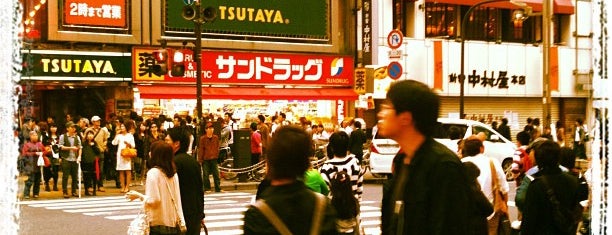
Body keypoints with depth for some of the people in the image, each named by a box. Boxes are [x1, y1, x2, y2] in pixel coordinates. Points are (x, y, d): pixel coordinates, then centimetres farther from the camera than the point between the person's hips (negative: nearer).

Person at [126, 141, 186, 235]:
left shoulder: (153, 173, -14)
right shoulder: (173, 173, 5)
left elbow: (153, 200, -16)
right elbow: (177, 199, 9)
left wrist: (138, 195, -1)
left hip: (157, 223, -6)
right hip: (173, 223, 6)